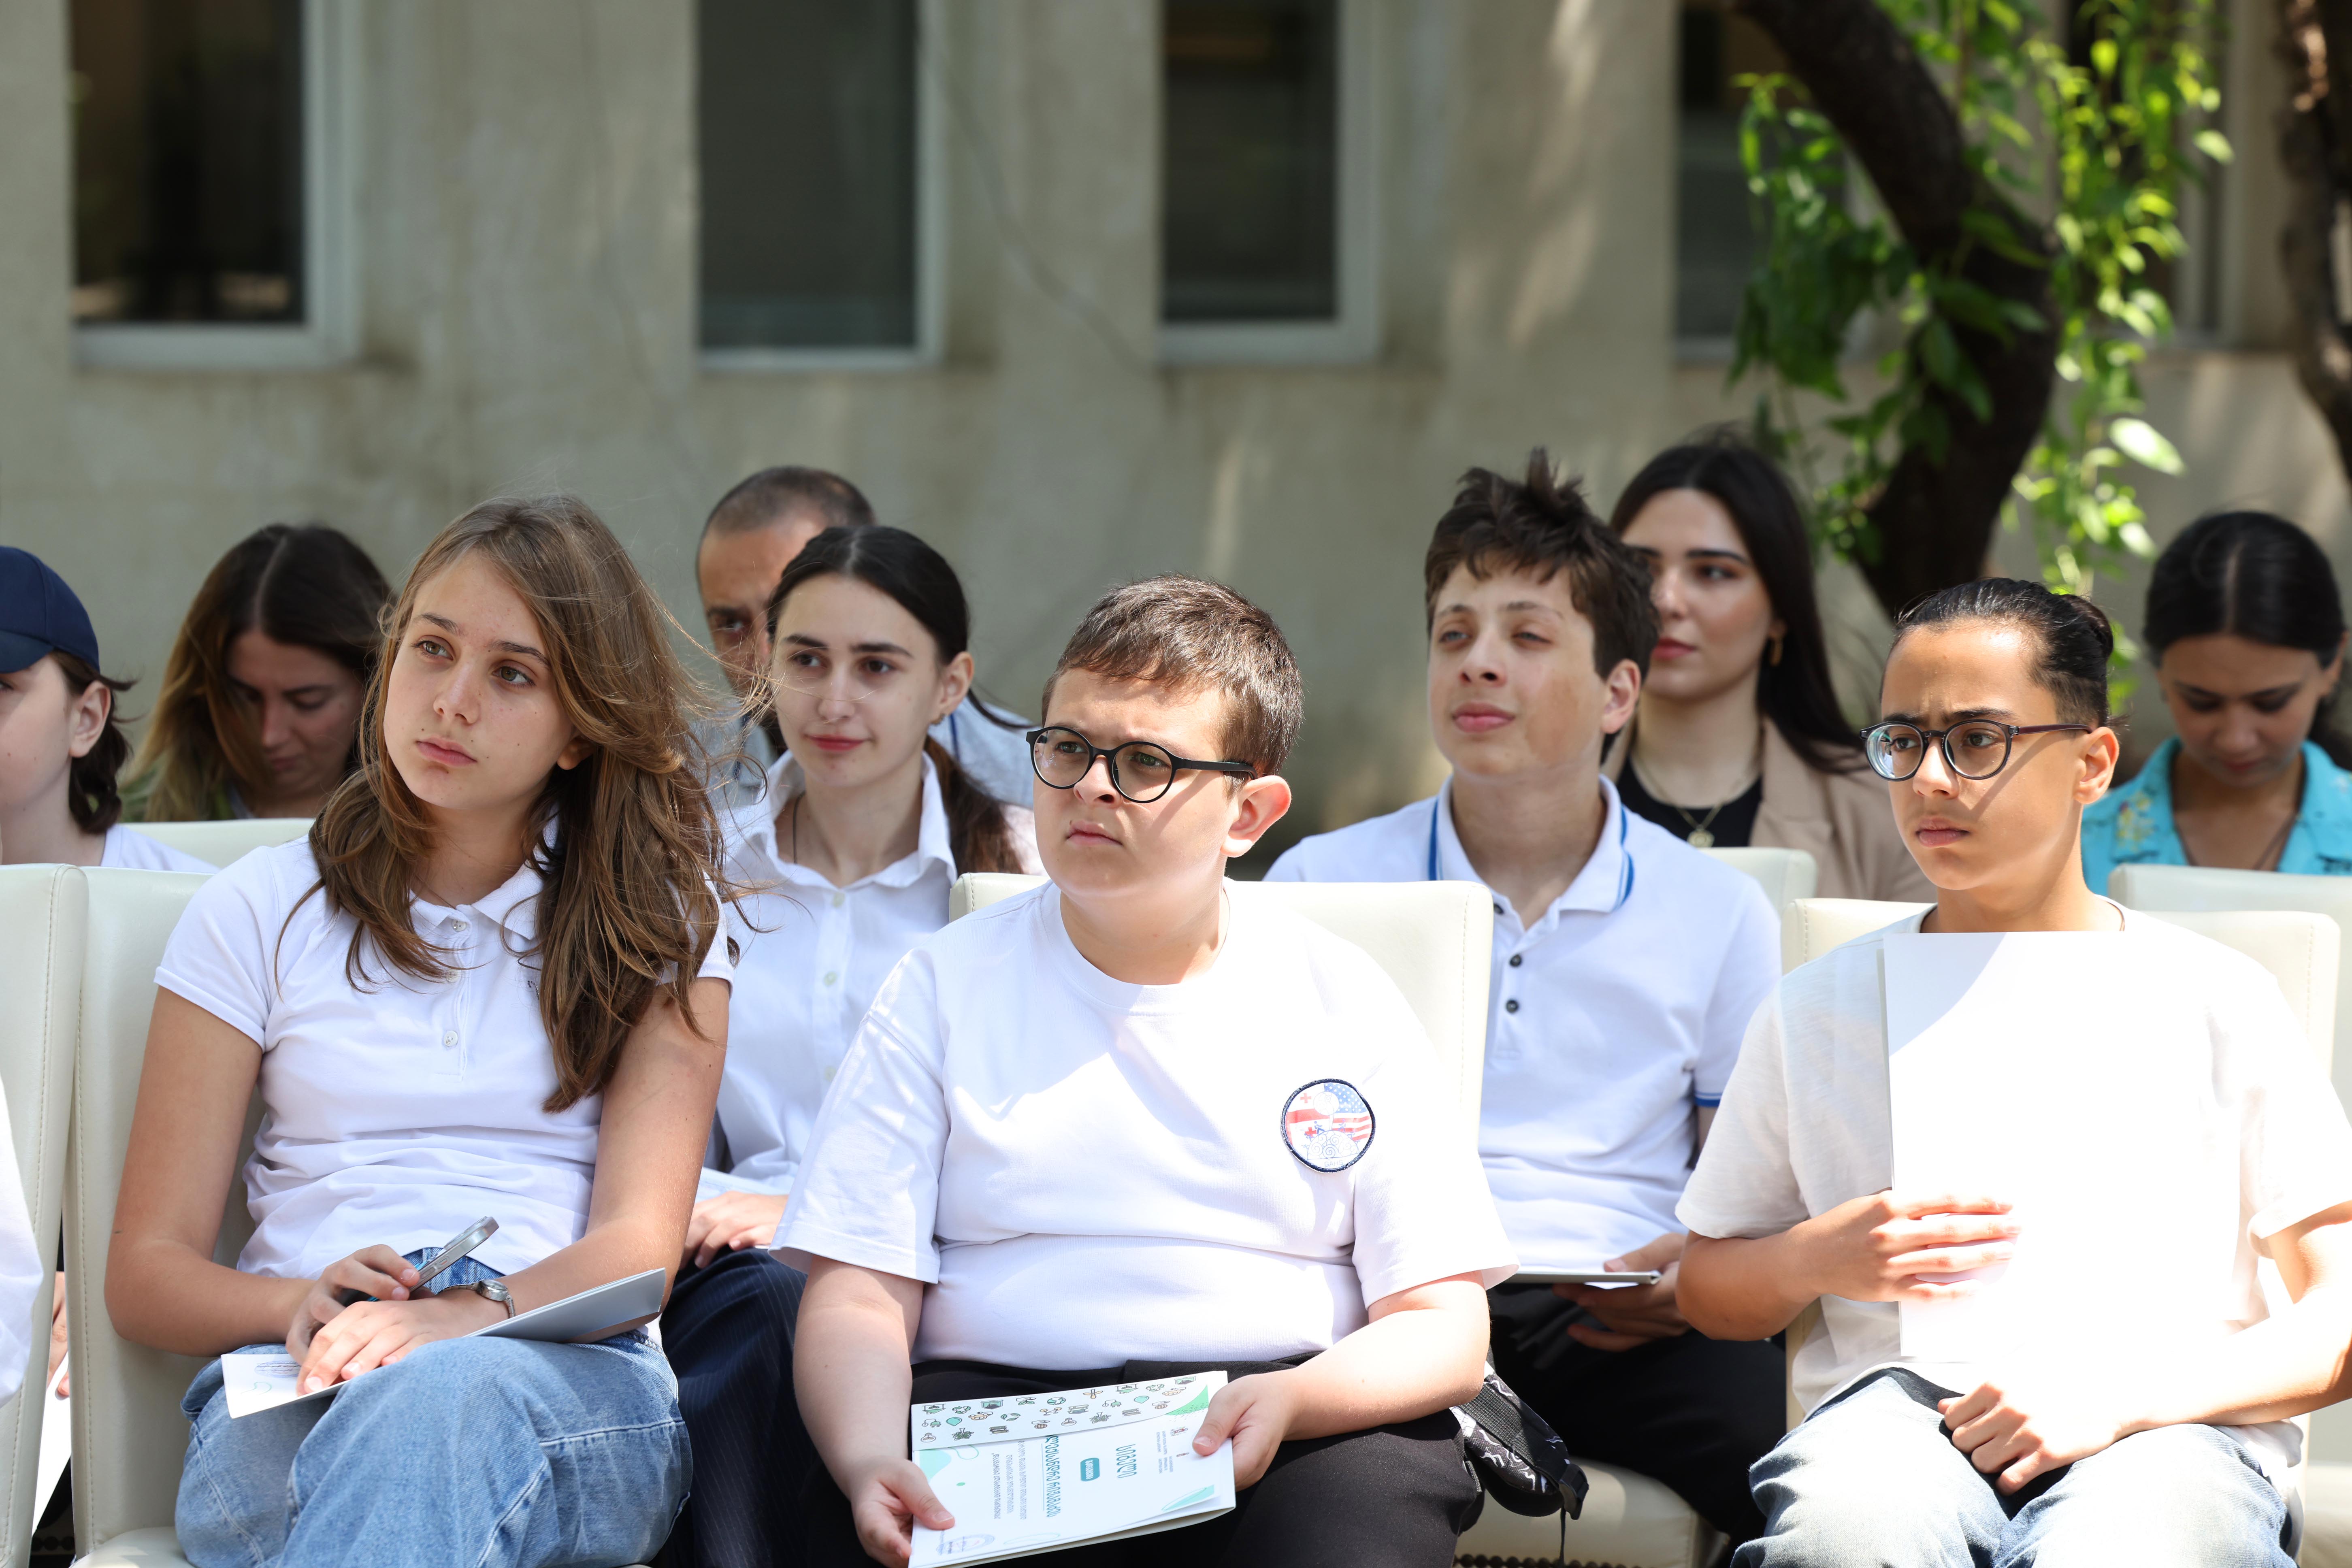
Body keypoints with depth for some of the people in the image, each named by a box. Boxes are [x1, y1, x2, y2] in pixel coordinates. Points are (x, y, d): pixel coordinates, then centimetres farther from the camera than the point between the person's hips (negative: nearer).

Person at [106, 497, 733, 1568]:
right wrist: (305, 1304, -12)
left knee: (445, 1401, -40)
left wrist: (475, 1313, -21)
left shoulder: (658, 919, 17)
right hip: (291, 1400, 0)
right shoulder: (258, 912, 18)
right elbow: (145, 1275, 12)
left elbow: (640, 1245, 2)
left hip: (573, 1381, 0)